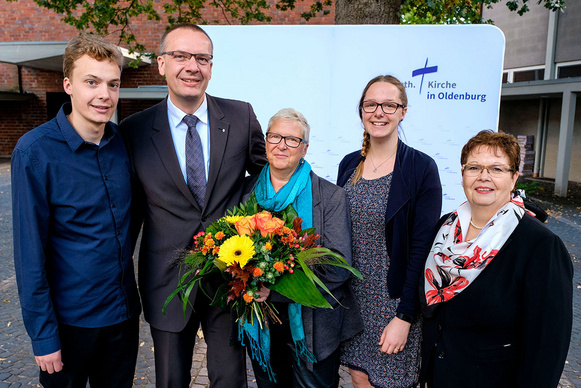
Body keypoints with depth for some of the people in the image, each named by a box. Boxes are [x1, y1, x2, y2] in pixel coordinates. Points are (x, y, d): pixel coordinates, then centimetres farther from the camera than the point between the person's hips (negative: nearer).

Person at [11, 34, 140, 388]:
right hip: (70, 319, -4)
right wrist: (43, 334, -12)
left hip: (124, 311, 4)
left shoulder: (123, 141, -3)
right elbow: (30, 254, -15)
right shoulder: (34, 152, -17)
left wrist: (130, 297, 8)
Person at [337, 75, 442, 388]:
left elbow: (422, 248, -13)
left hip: (395, 300, -4)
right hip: (352, 296, 4)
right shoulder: (349, 164, 3)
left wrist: (404, 317, -15)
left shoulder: (421, 168, -12)